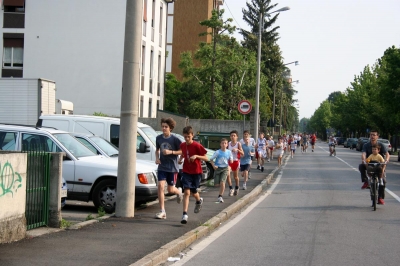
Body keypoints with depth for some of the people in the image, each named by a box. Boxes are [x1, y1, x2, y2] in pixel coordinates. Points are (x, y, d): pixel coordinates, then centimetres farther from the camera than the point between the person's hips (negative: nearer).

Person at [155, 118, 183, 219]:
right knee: (160, 186, -13)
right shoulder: (158, 138, 2)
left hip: (172, 168, -3)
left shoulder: (175, 139, -11)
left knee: (170, 190, 5)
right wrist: (157, 158, -1)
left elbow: (182, 151, -9)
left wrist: (171, 152, -22)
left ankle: (179, 191, 44)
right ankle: (162, 211, -8)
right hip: (162, 167, 3)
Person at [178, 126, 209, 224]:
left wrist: (196, 156, -27)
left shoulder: (197, 146, -14)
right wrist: (180, 159, 2)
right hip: (186, 172, 2)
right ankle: (185, 214, -14)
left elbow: (206, 158, -12)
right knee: (186, 192, -11)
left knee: (193, 192, 10)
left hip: (196, 172, -2)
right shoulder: (182, 145, 0)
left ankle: (199, 201, 46)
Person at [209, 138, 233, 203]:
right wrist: (213, 166, -15)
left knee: (222, 183, -15)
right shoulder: (217, 152, -9)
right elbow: (211, 160, -4)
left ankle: (220, 196, -4)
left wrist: (231, 161, -6)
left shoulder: (229, 152, -1)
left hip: (225, 169, 1)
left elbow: (231, 161, 13)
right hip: (218, 168, -1)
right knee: (217, 184, -1)